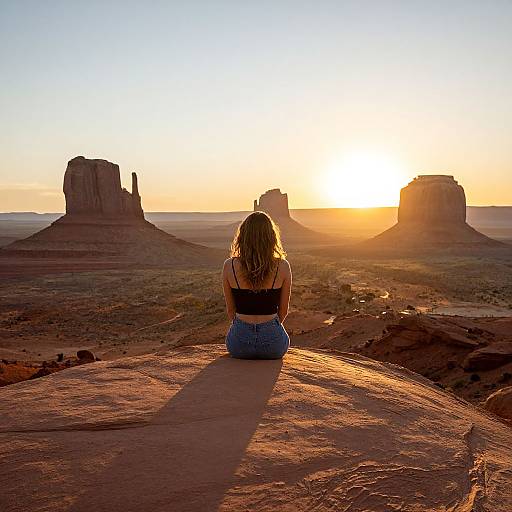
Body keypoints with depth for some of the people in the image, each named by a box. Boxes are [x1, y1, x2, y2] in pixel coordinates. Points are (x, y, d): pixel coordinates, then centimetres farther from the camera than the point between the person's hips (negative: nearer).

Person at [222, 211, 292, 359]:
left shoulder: (229, 266, -10)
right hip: (272, 342, 0)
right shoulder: (282, 267, -11)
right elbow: (283, 311, 1)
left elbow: (231, 310, 1)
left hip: (239, 342, 1)